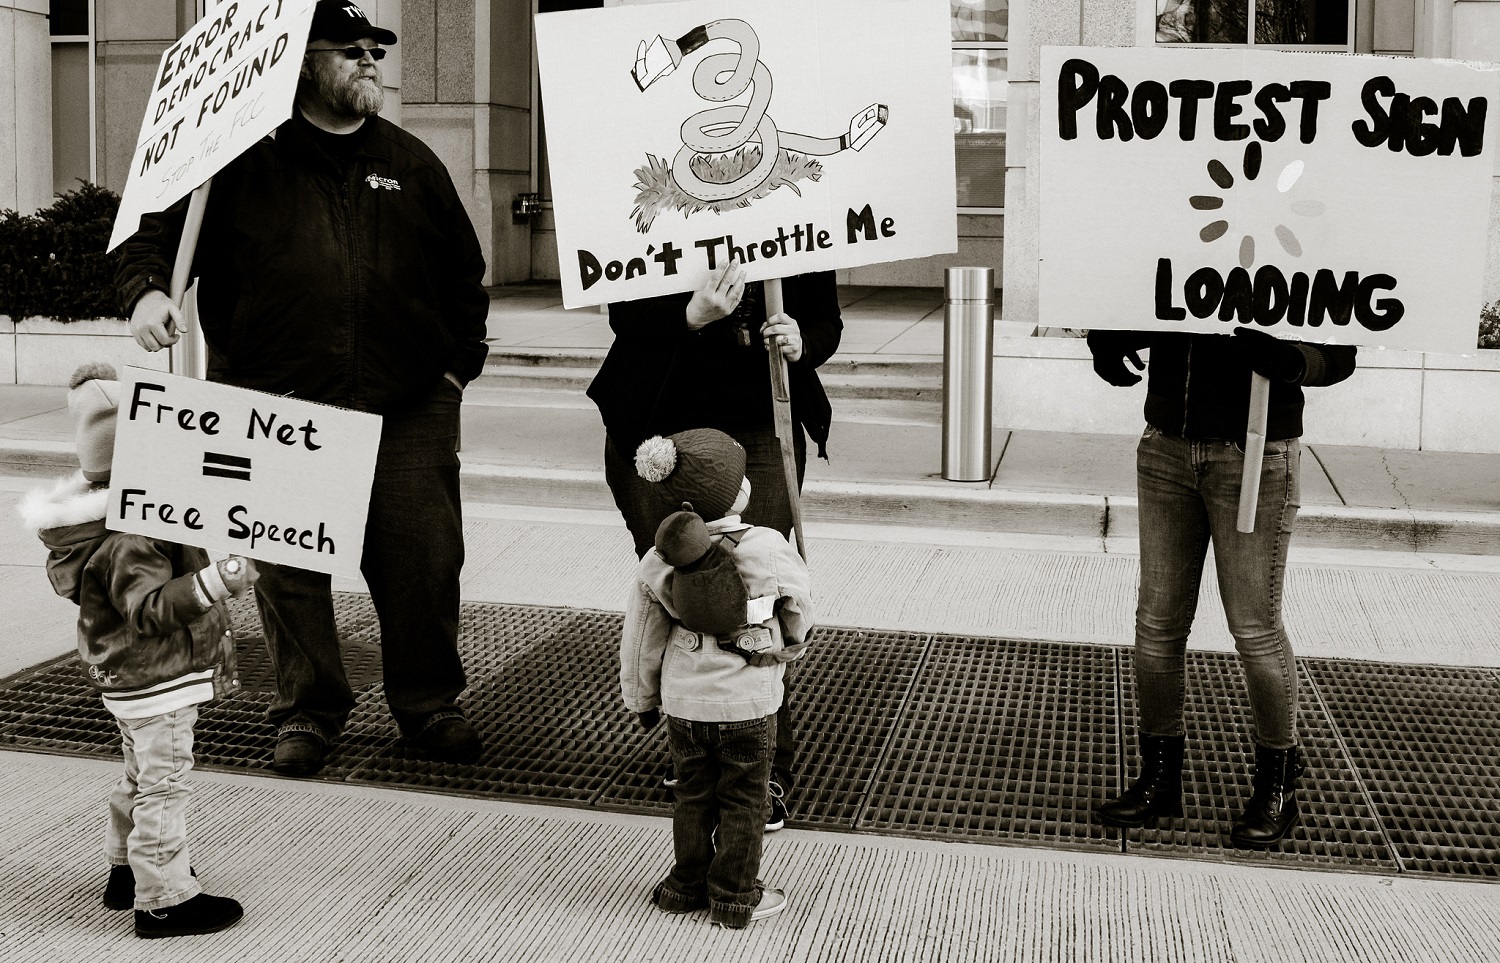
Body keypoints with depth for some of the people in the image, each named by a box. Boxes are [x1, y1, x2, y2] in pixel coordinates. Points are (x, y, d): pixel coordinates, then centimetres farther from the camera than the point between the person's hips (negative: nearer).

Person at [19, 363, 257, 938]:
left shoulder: (105, 506, 1)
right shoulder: (126, 538, -29)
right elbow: (150, 608, -36)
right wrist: (215, 583, -46)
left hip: (128, 674, 11)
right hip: (156, 681, -11)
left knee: (142, 777, 25)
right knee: (163, 785, 1)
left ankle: (126, 870, 40)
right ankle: (164, 900, 11)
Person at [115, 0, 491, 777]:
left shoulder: (411, 163, 14)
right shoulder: (243, 161, 4)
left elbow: (464, 271, 19)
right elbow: (157, 234, 5)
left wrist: (460, 364, 13)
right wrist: (147, 290, -16)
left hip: (407, 405, 2)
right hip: (277, 407, -2)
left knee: (423, 556, 2)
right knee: (288, 566, 3)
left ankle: (429, 706, 20)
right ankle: (306, 711, 21)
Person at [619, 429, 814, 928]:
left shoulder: (657, 562, -9)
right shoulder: (766, 550, -19)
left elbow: (640, 638, 0)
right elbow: (799, 606, -2)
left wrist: (641, 698, 15)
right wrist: (793, 645, 21)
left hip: (683, 699, 3)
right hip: (746, 701, -3)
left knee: (693, 793, 20)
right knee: (742, 799, 12)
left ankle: (688, 884, 32)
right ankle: (734, 897, 22)